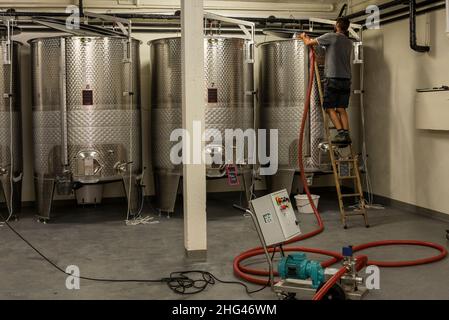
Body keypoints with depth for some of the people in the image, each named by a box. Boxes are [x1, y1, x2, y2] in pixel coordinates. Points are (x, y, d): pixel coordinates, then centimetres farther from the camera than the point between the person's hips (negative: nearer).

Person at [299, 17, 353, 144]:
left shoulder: (331, 36, -5)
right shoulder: (349, 42, 15)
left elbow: (309, 43, -1)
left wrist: (304, 37, 23)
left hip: (333, 78, -6)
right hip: (346, 80, 6)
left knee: (330, 108, 0)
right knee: (341, 109, 7)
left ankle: (341, 133, -12)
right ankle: (346, 134, -3)